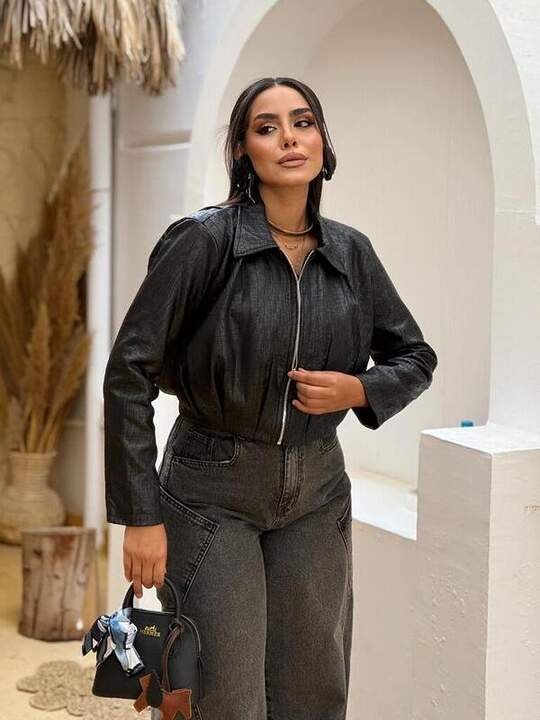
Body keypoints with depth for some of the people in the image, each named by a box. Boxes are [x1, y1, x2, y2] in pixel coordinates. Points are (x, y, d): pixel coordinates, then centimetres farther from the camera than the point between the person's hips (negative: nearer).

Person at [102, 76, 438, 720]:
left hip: (317, 492, 5)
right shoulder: (205, 239, -12)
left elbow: (416, 357, 13)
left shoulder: (351, 252, 2)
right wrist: (140, 515, -15)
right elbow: (129, 373, -13)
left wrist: (360, 389, -9)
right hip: (213, 491, -4)